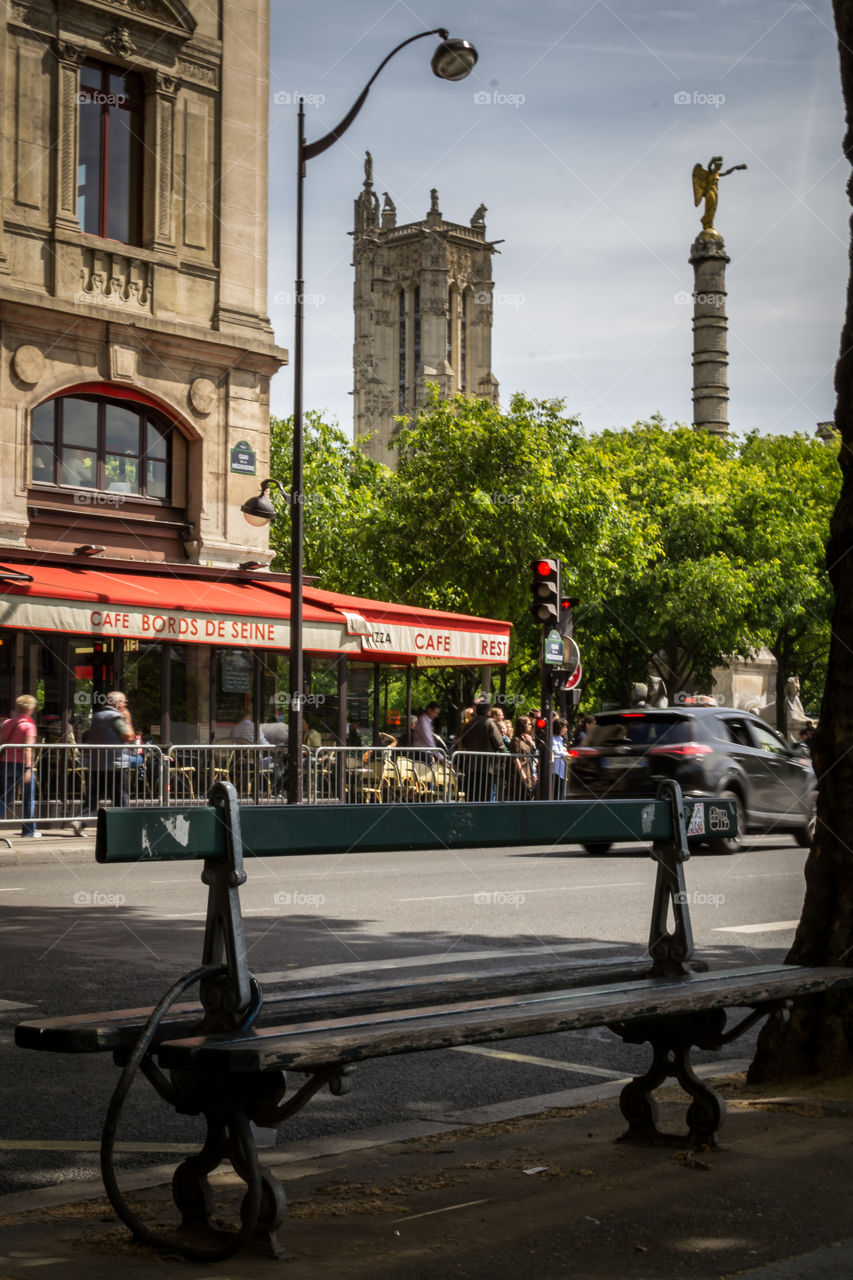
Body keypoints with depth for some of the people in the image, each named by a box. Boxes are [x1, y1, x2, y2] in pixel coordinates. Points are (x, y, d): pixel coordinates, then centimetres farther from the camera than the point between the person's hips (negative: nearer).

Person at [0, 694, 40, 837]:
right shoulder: (29, 725, -8)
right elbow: (28, 748, -17)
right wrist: (28, 768, -20)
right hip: (21, 765, -5)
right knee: (28, 799, 8)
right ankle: (28, 830, 12)